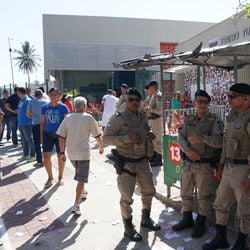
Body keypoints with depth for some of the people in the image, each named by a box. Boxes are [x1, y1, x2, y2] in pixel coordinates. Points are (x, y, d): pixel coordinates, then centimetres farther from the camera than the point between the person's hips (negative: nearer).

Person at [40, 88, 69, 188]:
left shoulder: (63, 107, -7)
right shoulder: (44, 107, 3)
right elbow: (42, 123, 9)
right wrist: (41, 136, 6)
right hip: (47, 134, 3)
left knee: (60, 156, 9)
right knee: (46, 156, -2)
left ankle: (60, 177, 28)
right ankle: (50, 177, 18)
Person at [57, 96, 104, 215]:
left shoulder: (68, 118, 1)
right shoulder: (88, 118, -8)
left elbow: (61, 136, 0)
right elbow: (97, 135, -3)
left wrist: (62, 152, 8)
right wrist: (101, 147, 14)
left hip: (71, 153, 5)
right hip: (83, 153, -5)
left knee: (79, 173, 28)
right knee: (81, 179, -2)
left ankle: (82, 192, 43)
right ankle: (76, 205, -7)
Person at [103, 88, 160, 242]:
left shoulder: (143, 116, 6)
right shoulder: (118, 118, -14)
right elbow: (106, 138, -18)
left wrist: (150, 137, -1)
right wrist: (127, 138, -27)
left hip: (143, 161, 7)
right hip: (126, 163, -7)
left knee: (149, 191, 19)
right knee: (127, 197, 3)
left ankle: (146, 219, 41)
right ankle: (128, 227, 22)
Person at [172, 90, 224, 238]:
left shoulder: (215, 121, -9)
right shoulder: (188, 120, 6)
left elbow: (220, 141, -19)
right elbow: (180, 138, 2)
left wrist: (203, 138, -35)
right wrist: (188, 150, -17)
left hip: (205, 165, -5)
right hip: (188, 163, 5)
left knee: (204, 196, 6)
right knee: (186, 193, 16)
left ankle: (201, 224, 23)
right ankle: (187, 219, 34)